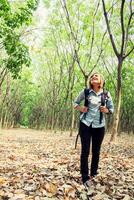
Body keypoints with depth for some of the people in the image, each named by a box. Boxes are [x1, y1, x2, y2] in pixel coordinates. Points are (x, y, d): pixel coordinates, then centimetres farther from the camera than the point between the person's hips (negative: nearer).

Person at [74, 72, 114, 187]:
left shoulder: (106, 94, 0)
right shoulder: (85, 92, -2)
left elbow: (112, 108, 10)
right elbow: (75, 103, 10)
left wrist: (106, 110, -12)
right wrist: (80, 108, -10)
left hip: (99, 126, 1)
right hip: (85, 125, -1)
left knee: (96, 151, 12)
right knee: (85, 151, 0)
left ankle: (93, 174, 32)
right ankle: (85, 177, 11)